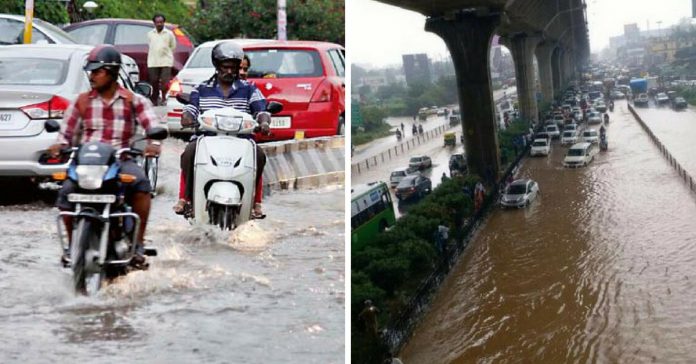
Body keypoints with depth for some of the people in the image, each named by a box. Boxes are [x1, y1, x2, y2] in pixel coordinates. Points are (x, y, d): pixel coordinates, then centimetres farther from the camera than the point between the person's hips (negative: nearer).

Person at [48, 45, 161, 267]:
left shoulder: (134, 101, 7)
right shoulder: (82, 101, 15)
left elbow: (153, 125, -5)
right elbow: (67, 131, 14)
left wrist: (154, 143, -27)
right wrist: (60, 145, -9)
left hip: (120, 159, -2)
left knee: (141, 183, -34)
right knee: (66, 192, -24)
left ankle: (138, 244, -23)